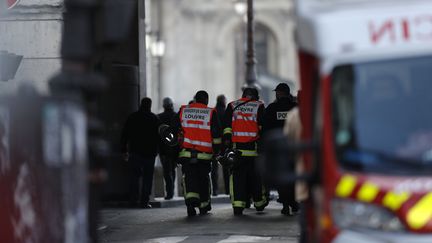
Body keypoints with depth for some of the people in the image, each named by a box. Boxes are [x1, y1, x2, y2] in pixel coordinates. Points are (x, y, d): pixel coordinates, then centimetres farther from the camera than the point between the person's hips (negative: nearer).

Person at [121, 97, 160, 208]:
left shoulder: (132, 117, 5)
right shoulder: (155, 119, 1)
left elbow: (124, 135, 5)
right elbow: (158, 136, 2)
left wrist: (124, 150, 9)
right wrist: (155, 150, 11)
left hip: (135, 152, 1)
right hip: (150, 152, -1)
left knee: (134, 176, 10)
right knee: (147, 177, 2)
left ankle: (133, 199, 3)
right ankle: (145, 201, -4)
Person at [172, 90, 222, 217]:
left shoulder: (183, 111, 8)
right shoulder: (211, 113, 1)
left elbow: (175, 130, 8)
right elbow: (216, 133, -1)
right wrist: (217, 150, 8)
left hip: (186, 152, 1)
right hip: (204, 154, 0)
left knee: (189, 177, 0)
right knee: (203, 179, 14)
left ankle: (190, 200, -24)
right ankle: (204, 206, 23)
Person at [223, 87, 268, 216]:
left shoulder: (232, 106, 11)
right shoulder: (259, 106, 6)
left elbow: (226, 125, 5)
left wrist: (226, 140, 4)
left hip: (236, 147, 1)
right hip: (253, 146, -1)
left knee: (237, 175, 1)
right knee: (255, 175, 12)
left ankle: (238, 205, -7)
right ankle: (259, 202, 24)